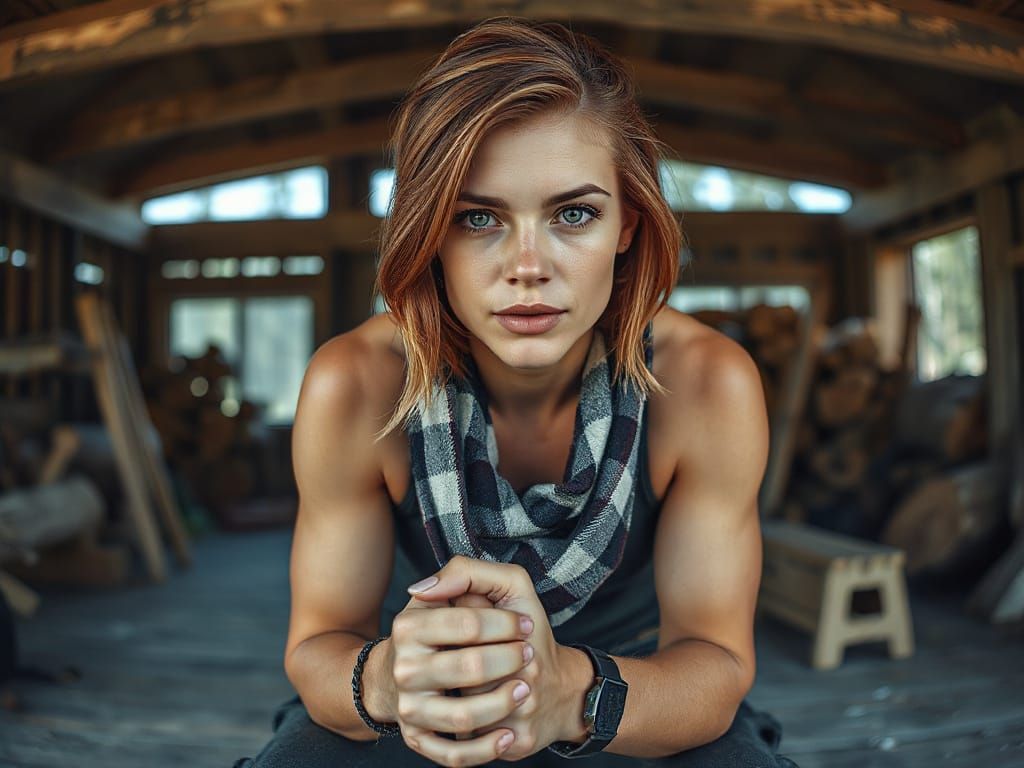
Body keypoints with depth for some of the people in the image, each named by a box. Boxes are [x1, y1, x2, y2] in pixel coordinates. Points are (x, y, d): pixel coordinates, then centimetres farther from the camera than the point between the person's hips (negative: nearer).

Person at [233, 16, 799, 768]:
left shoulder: (706, 382, -23)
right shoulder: (353, 384, -23)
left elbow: (716, 662, -20)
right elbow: (318, 643, -15)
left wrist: (575, 692, -41)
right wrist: (383, 680, -39)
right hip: (429, 707, 0)